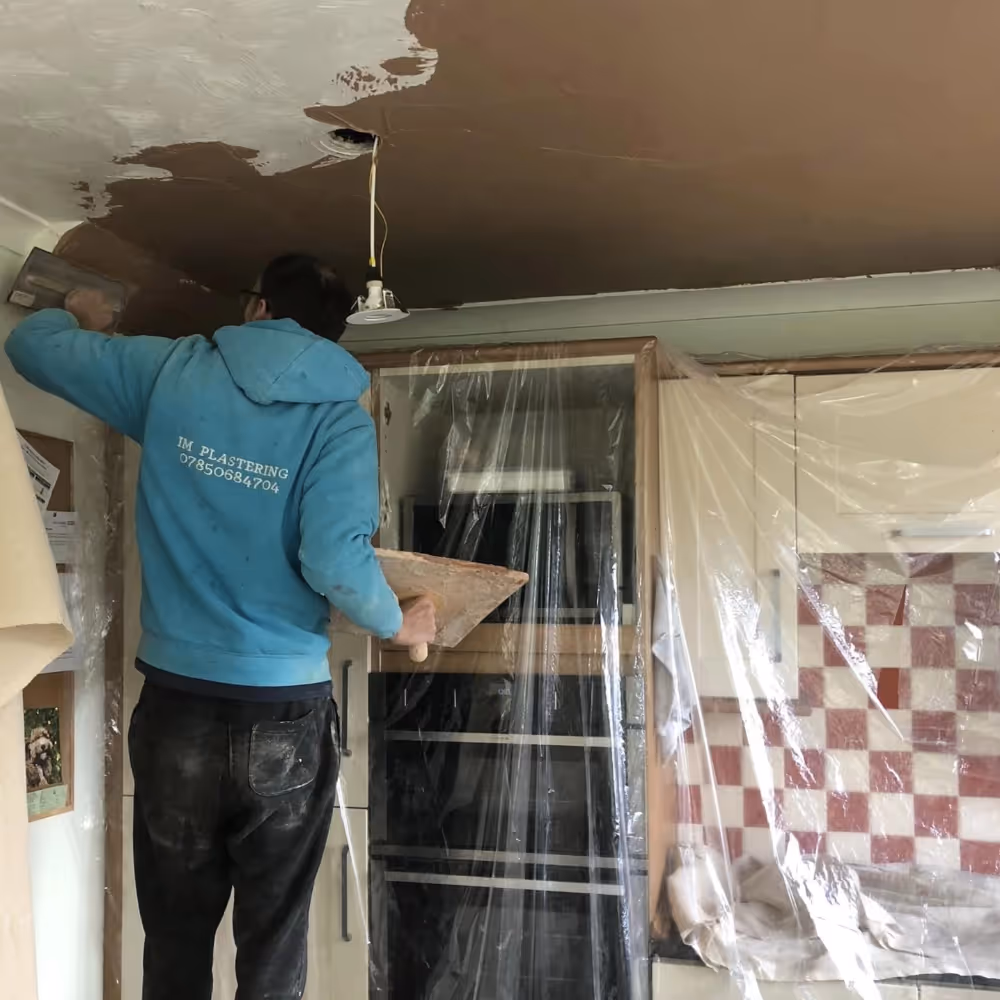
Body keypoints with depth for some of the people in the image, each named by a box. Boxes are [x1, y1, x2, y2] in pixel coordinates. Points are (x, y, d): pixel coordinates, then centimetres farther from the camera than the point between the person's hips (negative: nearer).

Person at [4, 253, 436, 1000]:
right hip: (287, 714, -2)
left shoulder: (171, 371, 0)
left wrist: (85, 318, 33)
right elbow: (335, 561, -20)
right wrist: (397, 625, -1)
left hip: (177, 704, 2)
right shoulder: (340, 418, -8)